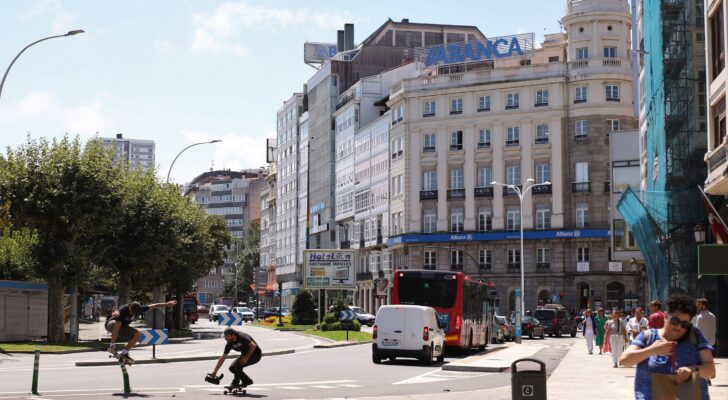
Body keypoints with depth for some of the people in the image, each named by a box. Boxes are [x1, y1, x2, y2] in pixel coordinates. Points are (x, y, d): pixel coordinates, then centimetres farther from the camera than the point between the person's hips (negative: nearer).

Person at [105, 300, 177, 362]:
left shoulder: (139, 309, -17)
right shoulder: (123, 309, -35)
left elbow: (153, 306, -9)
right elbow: (117, 313, -59)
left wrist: (166, 304, -7)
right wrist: (115, 314, -83)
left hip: (122, 327, 6)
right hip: (111, 325, -6)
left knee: (138, 334, -16)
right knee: (117, 323, -42)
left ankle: (124, 353, -10)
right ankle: (112, 346, -28)